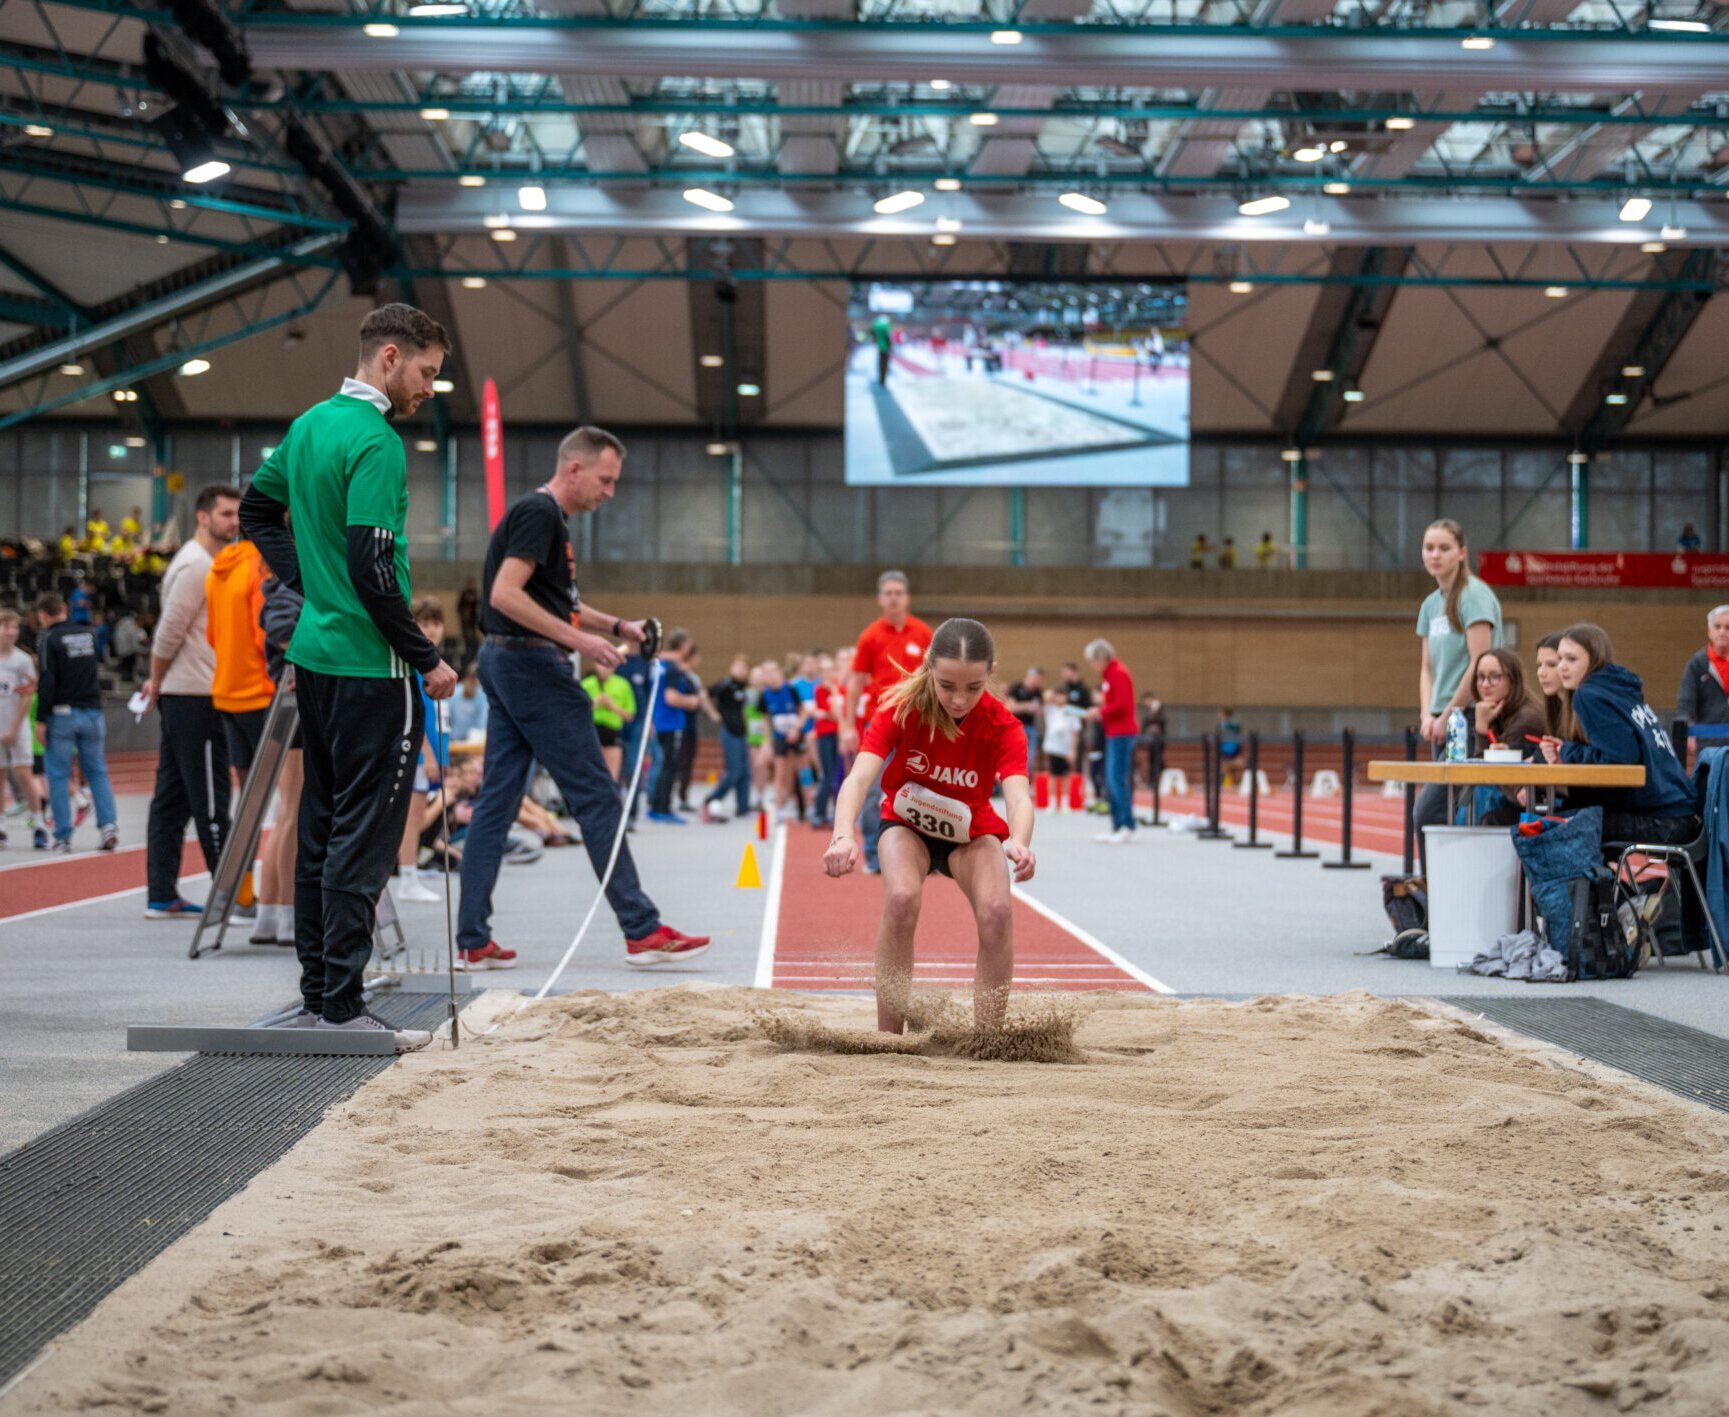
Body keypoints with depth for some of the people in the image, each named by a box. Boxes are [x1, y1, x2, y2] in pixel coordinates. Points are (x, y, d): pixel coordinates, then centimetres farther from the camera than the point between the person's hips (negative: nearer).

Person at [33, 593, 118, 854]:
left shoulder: (48, 639, -8)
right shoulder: (89, 634, 8)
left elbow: (47, 682, -14)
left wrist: (41, 720, -11)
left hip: (62, 715, -4)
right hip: (92, 712, 4)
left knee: (58, 776, 3)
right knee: (97, 772, 10)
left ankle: (63, 837, 1)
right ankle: (109, 824, -6)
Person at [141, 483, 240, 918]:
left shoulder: (208, 564, 18)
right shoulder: (196, 565, -13)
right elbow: (171, 631, -15)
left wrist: (158, 683, 13)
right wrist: (157, 682, -3)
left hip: (182, 697, 10)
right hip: (195, 696, -10)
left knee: (173, 797, 8)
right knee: (209, 801, -6)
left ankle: (162, 896, 10)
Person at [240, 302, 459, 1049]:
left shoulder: (310, 424, 12)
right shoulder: (375, 442, -16)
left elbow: (257, 509, 24)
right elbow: (373, 567, -21)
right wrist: (427, 659, -13)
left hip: (314, 653, 9)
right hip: (368, 666, -9)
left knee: (322, 827, 13)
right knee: (364, 835, -5)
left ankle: (315, 996, 18)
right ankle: (341, 1006, -4)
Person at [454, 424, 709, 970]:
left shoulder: (544, 516, 19)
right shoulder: (538, 513, -13)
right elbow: (505, 595, -22)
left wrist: (616, 626, 17)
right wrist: (578, 640, -22)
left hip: (504, 661, 10)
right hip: (532, 663, -10)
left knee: (497, 801, 7)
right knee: (596, 797, -5)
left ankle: (473, 940, 6)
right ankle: (641, 930, -1)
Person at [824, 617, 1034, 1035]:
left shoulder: (1002, 725, -27)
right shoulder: (900, 707, -28)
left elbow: (1018, 795, -43)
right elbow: (860, 776, -40)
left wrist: (1019, 842, -67)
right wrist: (843, 835, -61)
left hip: (971, 832, 1)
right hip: (907, 825, -1)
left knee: (997, 913, -26)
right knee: (901, 900, -31)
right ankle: (888, 1039, -21)